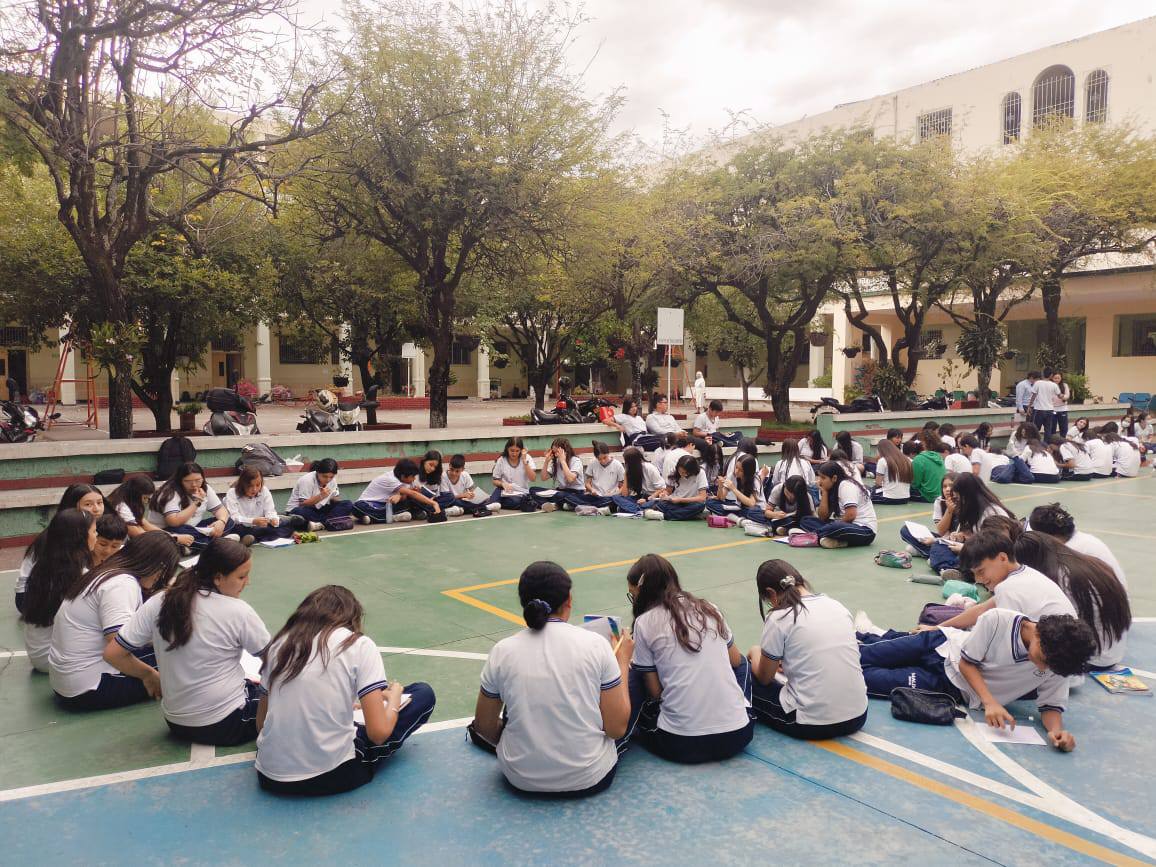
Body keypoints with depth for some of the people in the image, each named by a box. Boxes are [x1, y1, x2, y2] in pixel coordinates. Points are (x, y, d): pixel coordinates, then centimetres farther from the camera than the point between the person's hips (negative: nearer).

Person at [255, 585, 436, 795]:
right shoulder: (359, 644, -6)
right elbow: (378, 732, -12)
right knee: (423, 694, 11)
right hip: (331, 777, -6)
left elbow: (261, 722, 12)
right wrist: (394, 699, 9)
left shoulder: (280, 642, 7)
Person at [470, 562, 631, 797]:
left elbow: (484, 728, 2)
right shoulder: (596, 644, -15)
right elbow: (617, 729, -11)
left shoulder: (502, 652, -10)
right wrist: (623, 661, 1)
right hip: (589, 779, -3)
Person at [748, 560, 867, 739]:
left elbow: (764, 678, 2)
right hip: (857, 717, 5)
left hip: (812, 725, -5)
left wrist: (755, 654, 23)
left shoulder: (778, 618, -10)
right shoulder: (837, 605, 6)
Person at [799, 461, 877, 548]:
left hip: (865, 531, -9)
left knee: (835, 527, -41)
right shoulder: (831, 489, 11)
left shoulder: (846, 485, -14)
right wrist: (824, 492, -2)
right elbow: (823, 517, 4)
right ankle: (840, 540, -19)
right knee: (806, 520, -2)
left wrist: (836, 525, -8)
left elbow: (851, 515, -23)